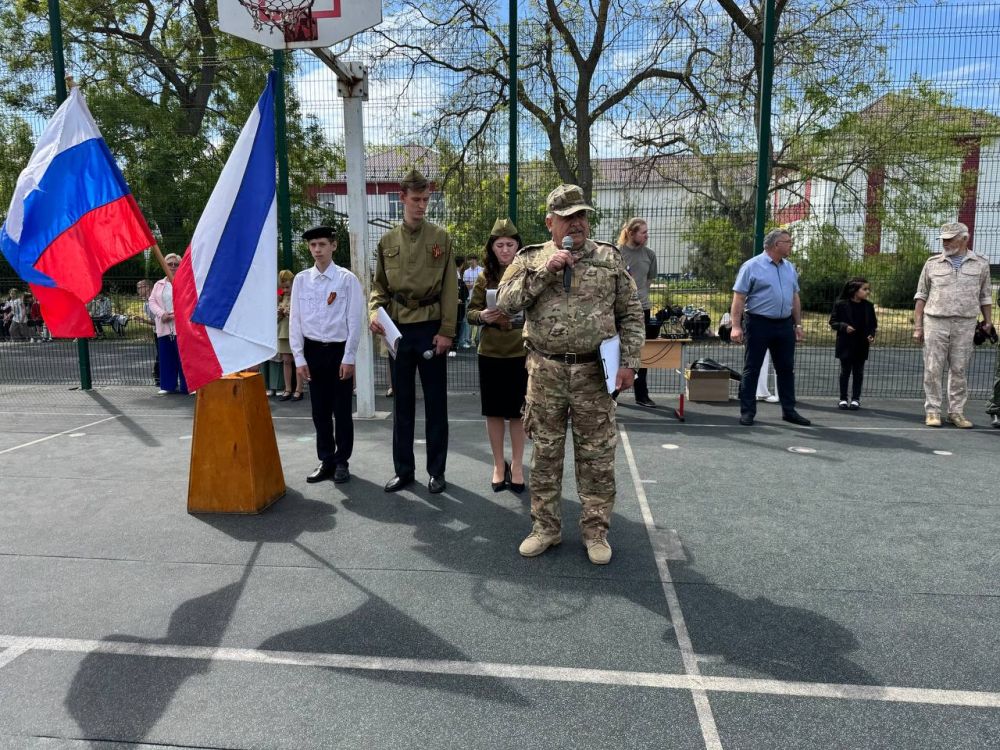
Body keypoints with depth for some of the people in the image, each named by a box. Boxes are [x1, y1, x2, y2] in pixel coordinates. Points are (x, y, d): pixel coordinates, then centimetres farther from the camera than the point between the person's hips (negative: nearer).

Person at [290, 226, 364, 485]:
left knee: (342, 410, 5)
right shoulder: (301, 279, 4)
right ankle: (326, 460, 22)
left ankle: (342, 461, 18)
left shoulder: (347, 279, -4)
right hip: (312, 350, 3)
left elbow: (355, 320, -5)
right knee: (320, 410, 10)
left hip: (339, 350, -3)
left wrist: (349, 358, -8)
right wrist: (299, 358, 0)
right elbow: (295, 320, 5)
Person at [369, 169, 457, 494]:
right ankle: (404, 469, 22)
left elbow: (449, 288, -2)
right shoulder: (387, 242, 8)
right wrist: (374, 312, -9)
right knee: (403, 402, 10)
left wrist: (445, 331, -9)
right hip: (398, 329, 2)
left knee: (436, 402, 6)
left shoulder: (440, 238, 1)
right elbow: (379, 285, 11)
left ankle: (437, 470, 17)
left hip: (431, 328, -2)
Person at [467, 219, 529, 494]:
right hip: (490, 353, 2)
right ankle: (499, 463, 24)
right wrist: (482, 316, -15)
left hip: (521, 352, -1)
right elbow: (470, 311, 5)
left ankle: (517, 464, 22)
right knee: (494, 411, 9)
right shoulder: (485, 276, 3)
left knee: (517, 410, 6)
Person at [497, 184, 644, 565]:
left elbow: (631, 314, 6)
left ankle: (595, 530, 21)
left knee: (597, 455, 6)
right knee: (545, 452, 10)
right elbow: (505, 303, -8)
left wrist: (629, 362, -2)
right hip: (545, 371, 1)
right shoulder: (531, 259, 5)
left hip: (594, 371, 0)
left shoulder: (609, 258, 5)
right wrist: (544, 270, -14)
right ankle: (546, 527, 24)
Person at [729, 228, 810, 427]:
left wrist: (798, 325, 13)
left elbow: (795, 298, 17)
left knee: (786, 369, 11)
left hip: (784, 325, 6)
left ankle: (789, 410, 20)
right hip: (759, 324, -6)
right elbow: (739, 298, -10)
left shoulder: (790, 268, 12)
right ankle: (747, 411, 8)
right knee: (752, 369, 1)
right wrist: (736, 326, -17)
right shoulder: (752, 266, -7)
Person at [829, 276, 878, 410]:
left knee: (858, 372, 7)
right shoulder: (841, 304, -7)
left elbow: (873, 324, 12)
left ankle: (856, 398, 16)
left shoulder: (868, 306, 4)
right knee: (845, 371, 5)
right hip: (845, 345, -3)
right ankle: (843, 398, 14)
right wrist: (844, 327, -20)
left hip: (861, 345, 3)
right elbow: (833, 321, -3)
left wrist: (871, 335, -4)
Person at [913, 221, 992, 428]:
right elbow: (921, 296, 9)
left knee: (959, 370, 5)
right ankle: (932, 411, 5)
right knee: (933, 369, -2)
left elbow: (985, 297, 14)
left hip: (965, 325, 1)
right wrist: (917, 325, 3)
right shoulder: (932, 263, 7)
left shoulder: (980, 264, 9)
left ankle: (956, 411, 14)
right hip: (935, 322, 0)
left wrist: (988, 322, 8)